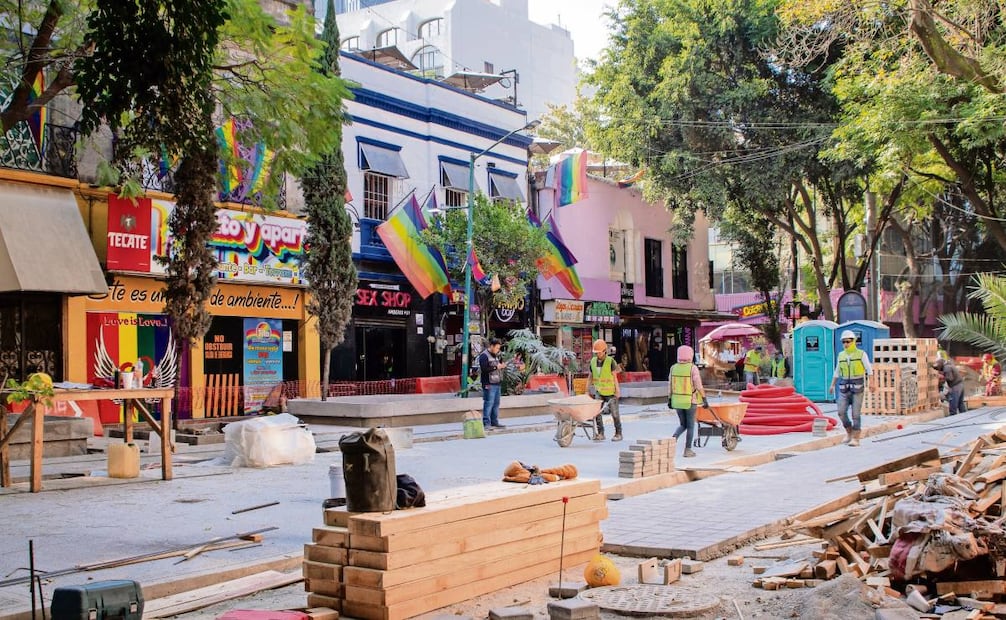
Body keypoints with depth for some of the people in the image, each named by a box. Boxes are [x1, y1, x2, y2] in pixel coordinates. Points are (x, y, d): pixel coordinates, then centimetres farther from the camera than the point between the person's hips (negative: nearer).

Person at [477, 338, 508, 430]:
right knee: (488, 403, -8)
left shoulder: (495, 355, 18)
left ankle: (494, 422, 19)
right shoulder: (484, 356, -10)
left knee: (496, 403, 12)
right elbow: (484, 369, -19)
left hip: (497, 383, 9)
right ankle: (486, 423, -5)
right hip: (489, 384, -9)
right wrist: (496, 367, -17)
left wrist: (502, 365, 9)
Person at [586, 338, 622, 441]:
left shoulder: (610, 361, -9)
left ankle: (618, 434, 12)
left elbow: (614, 376, -8)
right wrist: (587, 390, 9)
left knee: (614, 413, 2)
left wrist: (617, 390, -10)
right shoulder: (593, 361, 5)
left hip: (610, 392, -4)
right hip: (599, 392, 4)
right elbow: (590, 377, 11)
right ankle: (600, 434, 5)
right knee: (597, 412, -2)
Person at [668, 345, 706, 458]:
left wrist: (669, 400, 11)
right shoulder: (693, 368, -12)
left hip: (677, 401, 4)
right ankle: (688, 450, 10)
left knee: (682, 425, 17)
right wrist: (705, 400, -7)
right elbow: (699, 386, -13)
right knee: (690, 426, 8)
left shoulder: (674, 368, 1)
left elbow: (670, 386, 4)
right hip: (690, 401, -4)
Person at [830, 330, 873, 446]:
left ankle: (855, 439, 1)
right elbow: (837, 372, 14)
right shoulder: (841, 355, 8)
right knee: (842, 412, -5)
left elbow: (869, 370, -6)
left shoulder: (861, 354, -5)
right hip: (845, 388, 4)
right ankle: (849, 433, 17)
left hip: (858, 388, -4)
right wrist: (832, 385, 3)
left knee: (855, 413, -5)